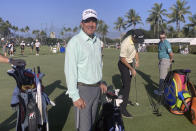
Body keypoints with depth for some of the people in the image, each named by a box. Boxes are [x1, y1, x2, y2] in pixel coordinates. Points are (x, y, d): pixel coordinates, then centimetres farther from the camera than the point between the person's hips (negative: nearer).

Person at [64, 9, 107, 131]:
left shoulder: (97, 41, 9)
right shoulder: (75, 42, -15)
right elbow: (70, 70, -17)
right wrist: (75, 96, -19)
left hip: (96, 88, 7)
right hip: (83, 89, -7)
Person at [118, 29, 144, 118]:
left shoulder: (135, 40, -5)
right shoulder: (125, 43, -30)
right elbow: (122, 59, -24)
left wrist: (137, 60, -2)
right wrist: (132, 69, -20)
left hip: (130, 63, 8)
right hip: (123, 64, -8)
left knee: (128, 83, 19)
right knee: (126, 86, -12)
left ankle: (124, 99, 40)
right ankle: (122, 110, -8)